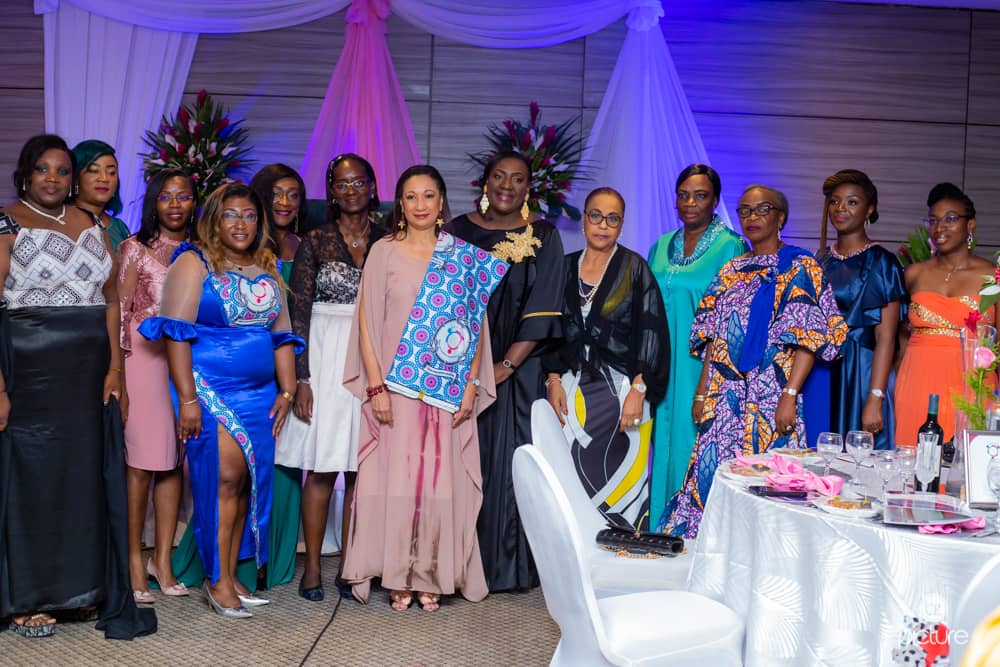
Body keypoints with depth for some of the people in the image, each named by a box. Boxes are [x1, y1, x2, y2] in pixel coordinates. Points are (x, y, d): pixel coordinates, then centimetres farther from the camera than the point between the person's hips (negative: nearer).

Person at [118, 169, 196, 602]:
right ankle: (134, 561, 6)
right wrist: (117, 370, -8)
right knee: (140, 458, -4)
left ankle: (163, 559, 15)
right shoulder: (136, 248, 2)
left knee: (174, 459, 6)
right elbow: (120, 311, -1)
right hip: (145, 358, -4)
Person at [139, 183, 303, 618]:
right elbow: (176, 333, -11)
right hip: (209, 388, -6)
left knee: (248, 481, 5)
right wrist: (187, 398, -17)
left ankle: (230, 576, 15)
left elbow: (281, 335, 15)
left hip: (258, 394, 6)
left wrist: (286, 390, 7)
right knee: (226, 475, -11)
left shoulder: (268, 272, 14)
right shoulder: (194, 264, -3)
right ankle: (218, 582, 0)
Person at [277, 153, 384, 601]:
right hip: (325, 358, -2)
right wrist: (301, 378, -9)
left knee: (360, 470, 4)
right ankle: (313, 568, 10)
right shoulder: (315, 241, 2)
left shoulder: (387, 243, 7)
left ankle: (349, 566, 14)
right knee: (321, 468, -1)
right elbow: (299, 313, -2)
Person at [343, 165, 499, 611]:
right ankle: (398, 577, 11)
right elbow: (367, 322, 1)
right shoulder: (384, 252, 4)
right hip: (395, 386, -1)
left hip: (447, 390, 1)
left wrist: (471, 386, -2)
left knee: (441, 480, 2)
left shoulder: (465, 256, 8)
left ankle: (433, 576, 14)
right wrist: (376, 386, -7)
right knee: (394, 477, 0)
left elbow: (477, 324, 6)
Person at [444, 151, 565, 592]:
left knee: (511, 463, -1)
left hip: (519, 369, -1)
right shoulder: (459, 231, 7)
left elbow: (543, 309, -3)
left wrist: (507, 364, -12)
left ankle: (509, 567, 10)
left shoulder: (543, 237, 3)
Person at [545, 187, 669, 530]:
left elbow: (651, 333, -5)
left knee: (617, 477, -3)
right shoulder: (566, 268, 11)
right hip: (572, 389, 3)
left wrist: (639, 391, -13)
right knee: (573, 478, 0)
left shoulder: (635, 268, 1)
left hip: (620, 389, -3)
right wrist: (554, 380, 0)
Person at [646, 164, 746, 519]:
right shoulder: (661, 247, 13)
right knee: (662, 443, 7)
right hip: (662, 366, 5)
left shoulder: (730, 247, -4)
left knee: (692, 443, -3)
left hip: (702, 366, -5)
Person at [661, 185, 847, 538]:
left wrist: (790, 396, -19)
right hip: (725, 398, 6)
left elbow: (809, 339, -10)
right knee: (712, 475, 5)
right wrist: (702, 394, 9)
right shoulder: (732, 271, 16)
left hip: (770, 397, -6)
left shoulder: (800, 269, -2)